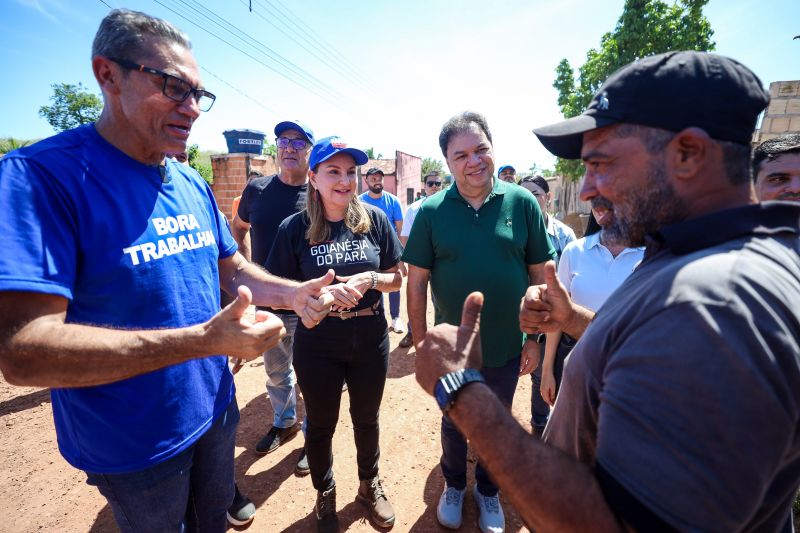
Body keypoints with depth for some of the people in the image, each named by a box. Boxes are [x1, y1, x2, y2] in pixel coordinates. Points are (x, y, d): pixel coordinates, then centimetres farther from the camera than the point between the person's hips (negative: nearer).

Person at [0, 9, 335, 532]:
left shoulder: (194, 187, -1)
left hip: (215, 409, 6)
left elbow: (233, 269, 6)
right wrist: (203, 339, -36)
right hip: (133, 446, -5)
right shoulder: (42, 175, -22)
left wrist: (293, 292, -12)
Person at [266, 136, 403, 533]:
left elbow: (396, 278, 0)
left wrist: (370, 280, -20)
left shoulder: (374, 220, -6)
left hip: (370, 342, 2)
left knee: (366, 419, 22)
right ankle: (324, 495, 49)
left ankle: (369, 486, 51)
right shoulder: (295, 228, -10)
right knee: (320, 424, 19)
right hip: (317, 347, -1)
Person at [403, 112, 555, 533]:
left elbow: (539, 275, -3)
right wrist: (420, 343, -6)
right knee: (453, 423, 22)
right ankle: (454, 485, 52)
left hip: (507, 348, 1)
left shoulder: (522, 203, -8)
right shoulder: (432, 211, -10)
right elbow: (417, 282, -7)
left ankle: (488, 490, 51)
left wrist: (535, 339, -2)